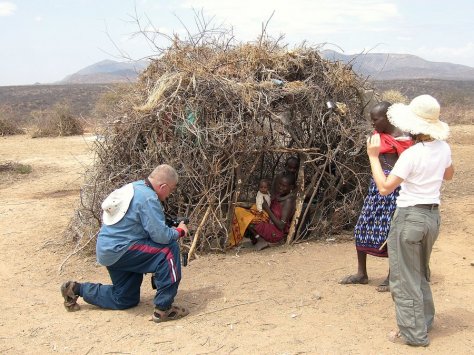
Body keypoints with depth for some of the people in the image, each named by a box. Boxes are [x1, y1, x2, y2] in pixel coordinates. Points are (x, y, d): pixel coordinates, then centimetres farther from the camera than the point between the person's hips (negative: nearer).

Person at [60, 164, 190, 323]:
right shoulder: (148, 198, -21)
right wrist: (180, 231, -4)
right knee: (170, 250, -17)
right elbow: (160, 235, -23)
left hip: (107, 250, 10)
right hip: (119, 250, -10)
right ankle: (164, 308, -15)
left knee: (125, 300, 23)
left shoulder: (135, 186, 8)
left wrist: (171, 229, 11)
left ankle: (77, 289, 27)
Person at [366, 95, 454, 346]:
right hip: (432, 216, 8)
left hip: (410, 217, -8)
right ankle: (424, 320, 39)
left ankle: (414, 333, 14)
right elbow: (448, 175, 20)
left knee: (405, 277, 6)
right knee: (421, 272, 25)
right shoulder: (443, 148, 0)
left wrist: (373, 156, -14)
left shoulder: (411, 154, -22)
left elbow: (384, 188, -20)